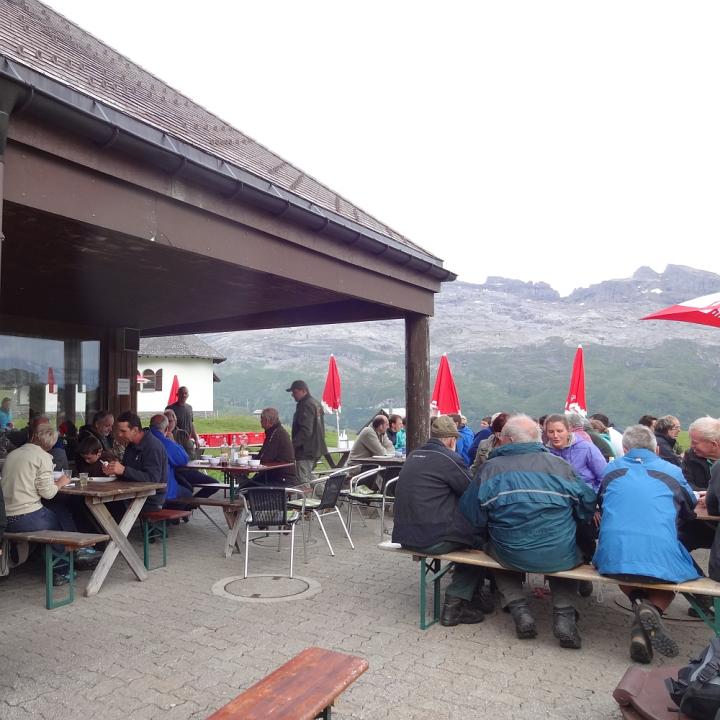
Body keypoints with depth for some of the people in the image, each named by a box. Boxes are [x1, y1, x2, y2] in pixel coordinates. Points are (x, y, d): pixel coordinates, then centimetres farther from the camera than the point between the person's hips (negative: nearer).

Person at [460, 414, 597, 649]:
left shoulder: (490, 468, -2)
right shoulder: (559, 465, 2)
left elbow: (472, 515, -1)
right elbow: (588, 505, 6)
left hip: (511, 558, -1)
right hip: (561, 558, 1)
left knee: (493, 547, 32)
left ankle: (519, 610, 15)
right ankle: (564, 614, 15)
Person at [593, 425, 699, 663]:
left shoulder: (611, 469, 17)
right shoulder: (672, 471, 14)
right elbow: (690, 511, 29)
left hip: (613, 557, 1)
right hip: (661, 558, -1)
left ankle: (639, 602, 6)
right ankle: (653, 608, -2)